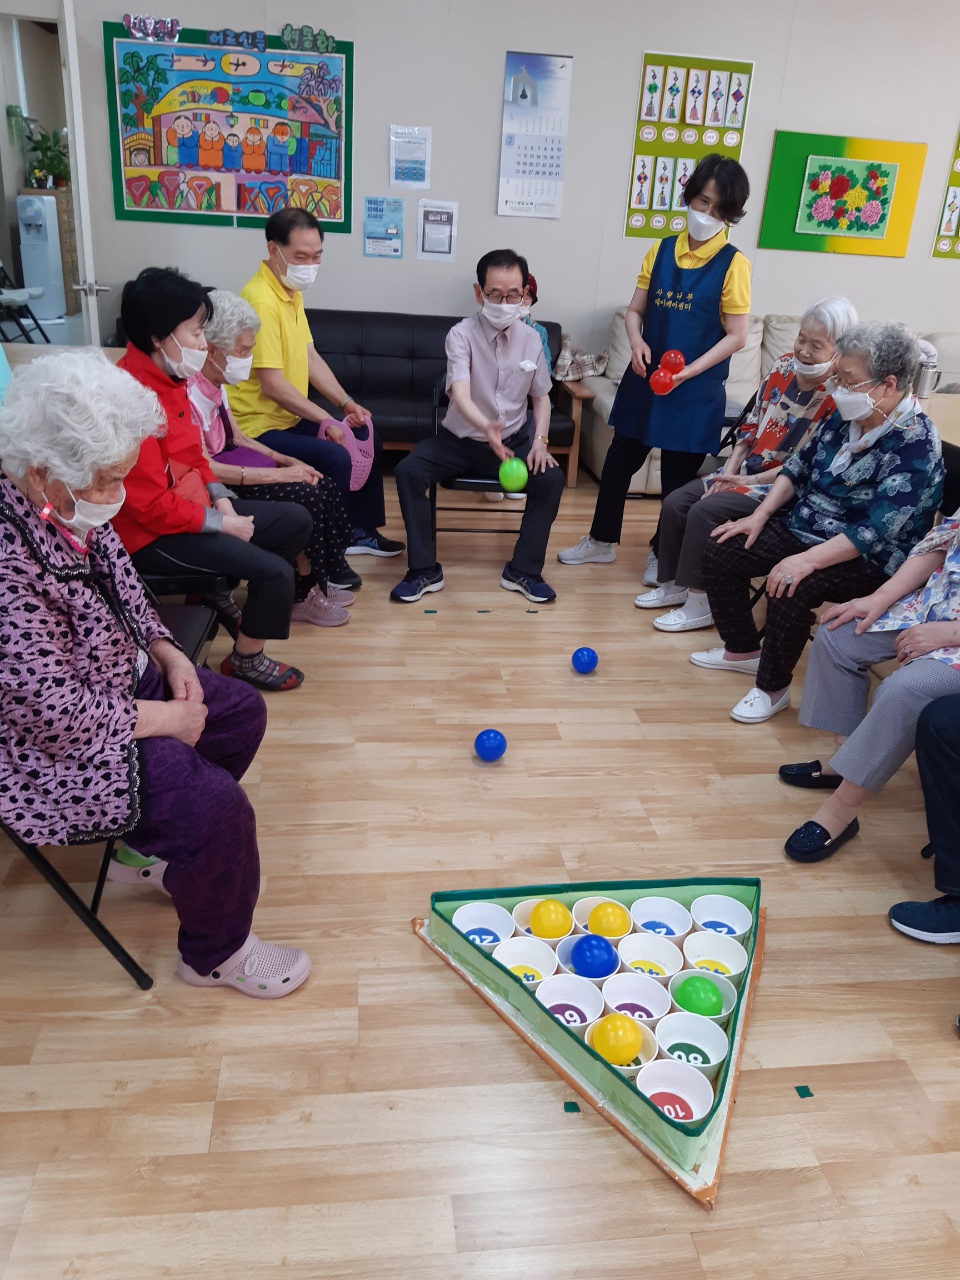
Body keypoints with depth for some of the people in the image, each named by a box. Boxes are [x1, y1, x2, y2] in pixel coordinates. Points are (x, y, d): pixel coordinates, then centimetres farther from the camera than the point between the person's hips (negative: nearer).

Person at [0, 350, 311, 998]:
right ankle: (216, 954, 7)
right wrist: (164, 718, -18)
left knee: (243, 711, 14)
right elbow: (57, 714, -31)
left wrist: (168, 652, -2)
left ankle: (152, 846, 29)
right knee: (215, 805, -21)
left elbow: (122, 583, 12)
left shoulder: (72, 506, -6)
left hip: (121, 676, 10)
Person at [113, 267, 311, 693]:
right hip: (154, 534, -10)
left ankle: (219, 591, 24)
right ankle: (246, 660, 8)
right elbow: (151, 506, -26)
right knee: (276, 573, -17)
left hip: (192, 506, 10)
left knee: (296, 521, 12)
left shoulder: (168, 377, 3)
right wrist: (222, 524, -17)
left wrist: (221, 498, 0)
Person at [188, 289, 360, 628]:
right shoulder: (190, 393, -23)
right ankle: (301, 597, -4)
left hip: (230, 468, 10)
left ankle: (321, 579, 8)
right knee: (305, 498, -21)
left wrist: (286, 460, 1)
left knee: (324, 488, -2)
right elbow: (205, 468, -26)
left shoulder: (215, 384, 7)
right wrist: (279, 475, -23)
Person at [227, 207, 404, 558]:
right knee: (336, 459, -28)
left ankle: (361, 530, 25)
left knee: (368, 437, 14)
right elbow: (272, 385, -25)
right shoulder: (262, 300, -22)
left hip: (292, 416, 11)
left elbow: (311, 357, 11)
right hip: (261, 426, -10)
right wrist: (326, 420, -21)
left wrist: (347, 403, 0)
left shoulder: (292, 292, 9)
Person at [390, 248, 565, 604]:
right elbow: (460, 395, -31)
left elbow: (541, 397, 9)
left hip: (514, 439, 2)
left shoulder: (531, 339, -3)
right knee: (408, 471, -25)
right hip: (461, 438, -2)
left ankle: (523, 570, -8)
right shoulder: (461, 334, -15)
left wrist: (540, 441, -9)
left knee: (552, 478, -22)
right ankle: (425, 570, -14)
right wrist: (485, 427, -52)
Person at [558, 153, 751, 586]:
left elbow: (736, 336, -9)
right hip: (644, 377, 4)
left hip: (696, 388, -4)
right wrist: (637, 343, -13)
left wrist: (688, 371, -19)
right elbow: (635, 310, 8)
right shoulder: (661, 250, 5)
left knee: (677, 476, 7)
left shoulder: (732, 264, -7)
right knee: (619, 460, 13)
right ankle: (602, 541, 31)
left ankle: (662, 554, 27)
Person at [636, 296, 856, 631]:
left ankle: (699, 604, -12)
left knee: (705, 511, -24)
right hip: (744, 472, 7)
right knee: (675, 503, -3)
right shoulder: (784, 366, 2)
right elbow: (751, 424, 7)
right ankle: (673, 584, 12)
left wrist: (750, 481, -18)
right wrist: (729, 470, -4)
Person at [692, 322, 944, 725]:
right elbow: (799, 465, 11)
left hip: (867, 558, -8)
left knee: (790, 589, -34)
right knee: (720, 552, -1)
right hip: (802, 526, 9)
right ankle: (743, 649, 17)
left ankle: (772, 687, -10)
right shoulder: (846, 415, 0)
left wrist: (807, 560, -37)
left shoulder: (915, 445, -23)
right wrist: (760, 515, 0)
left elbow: (876, 531, -30)